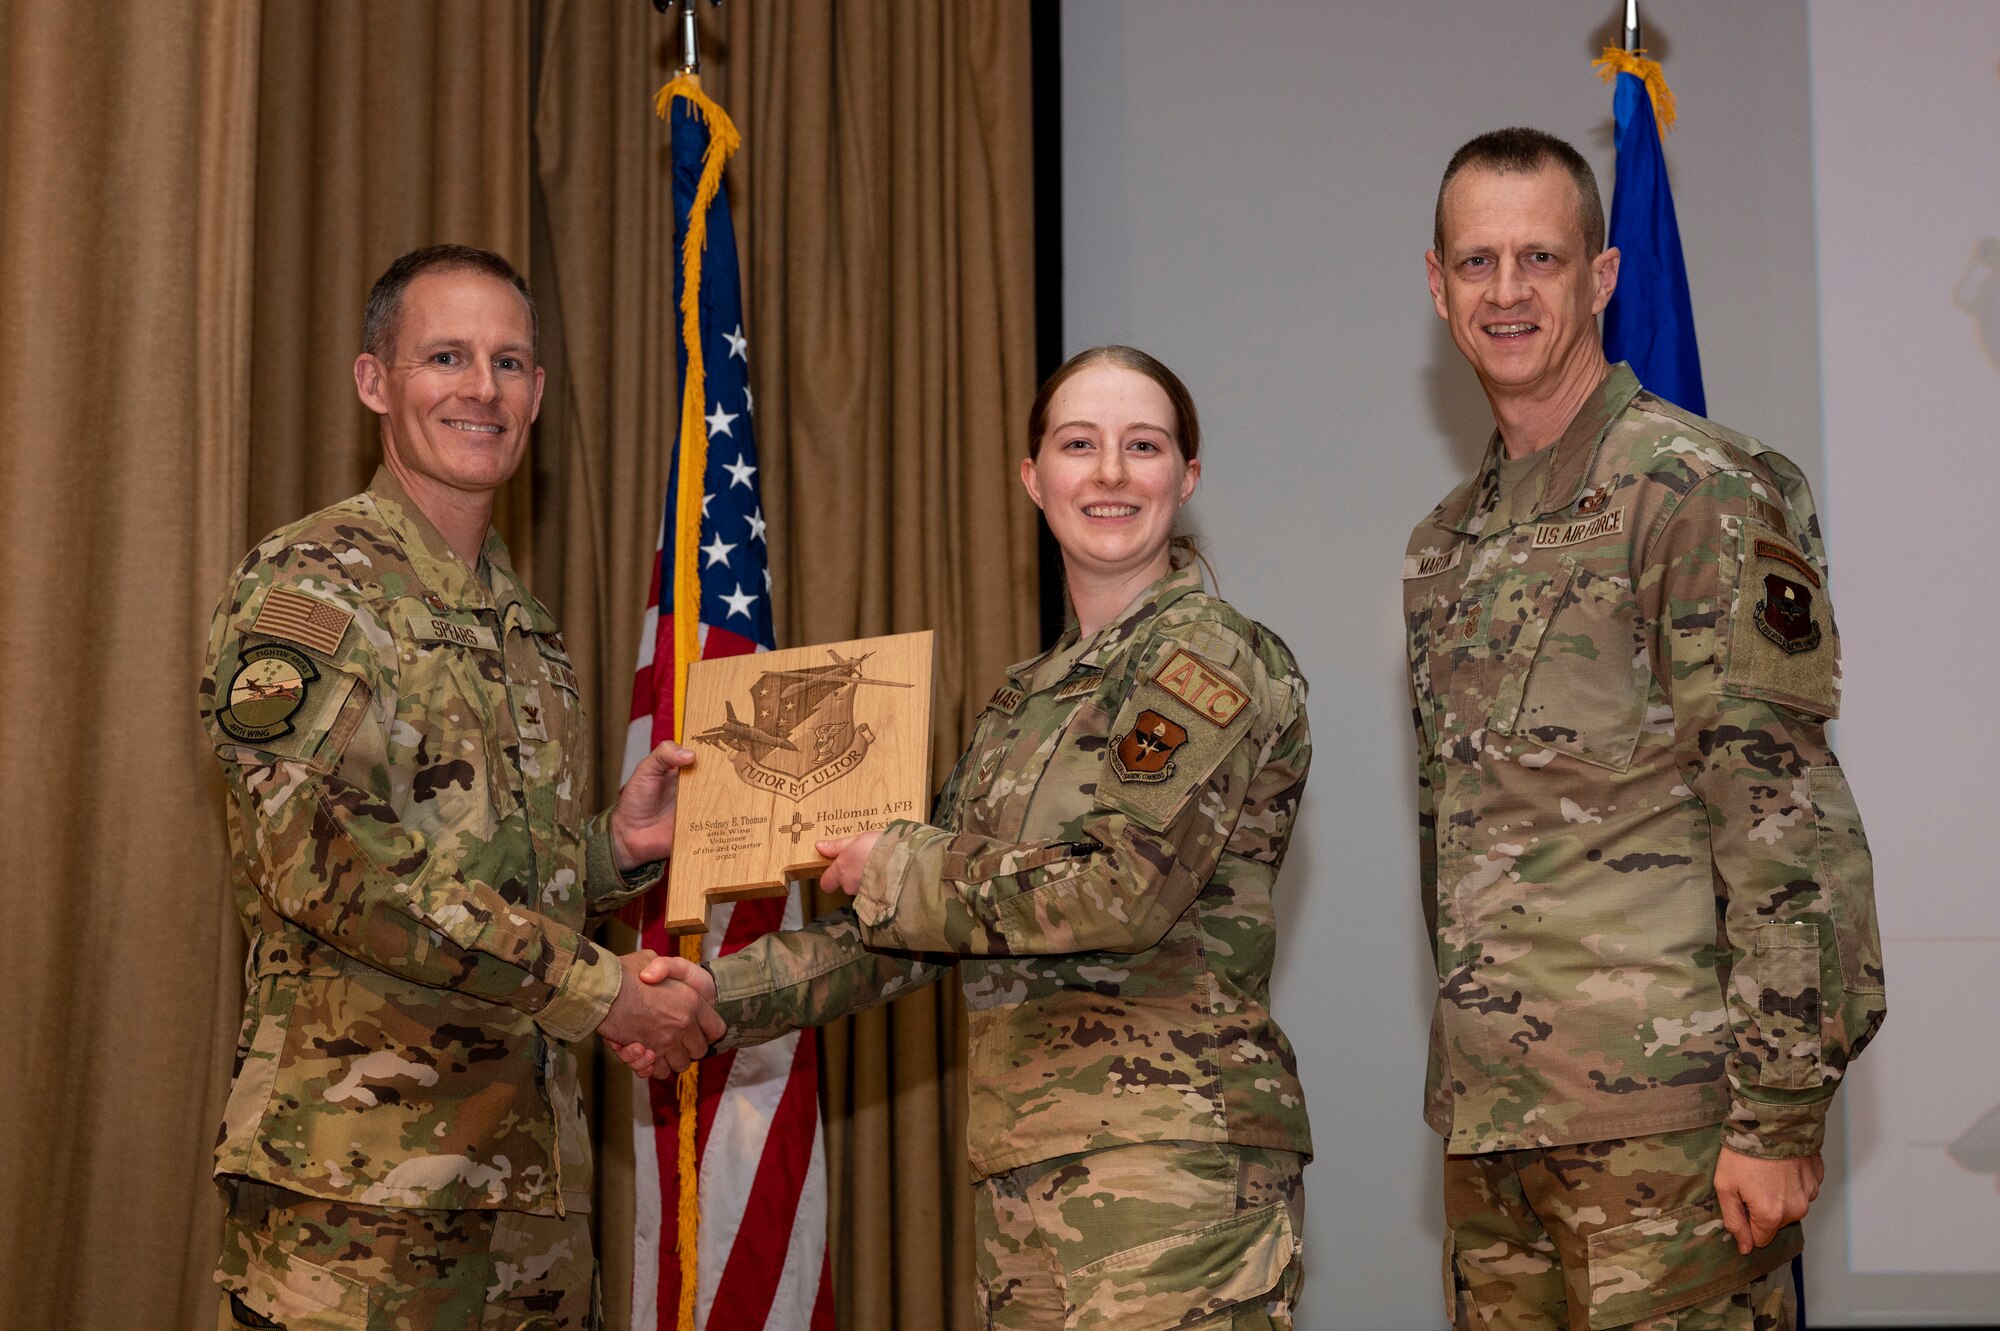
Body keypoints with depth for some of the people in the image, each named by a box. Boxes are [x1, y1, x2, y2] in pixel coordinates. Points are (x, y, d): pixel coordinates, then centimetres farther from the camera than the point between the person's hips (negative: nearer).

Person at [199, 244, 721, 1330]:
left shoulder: (518, 623, 18)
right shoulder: (308, 587, -8)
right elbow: (324, 858, -20)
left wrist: (617, 843, 6)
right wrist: (596, 986, -18)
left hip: (533, 1172, 8)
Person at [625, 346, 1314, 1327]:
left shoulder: (1213, 659, -5)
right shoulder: (1029, 700, 18)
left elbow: (1131, 890, -16)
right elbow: (913, 937, 19)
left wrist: (899, 869, -5)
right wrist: (717, 997, 10)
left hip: (1174, 1155, -7)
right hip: (1023, 1163, 7)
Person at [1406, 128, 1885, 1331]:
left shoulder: (1697, 490, -7)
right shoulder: (1447, 546, 17)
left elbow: (1788, 816, -13)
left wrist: (1781, 1111, -17)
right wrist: (1459, 1086, 18)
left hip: (1661, 1117, -7)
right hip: (1490, 1119, 7)